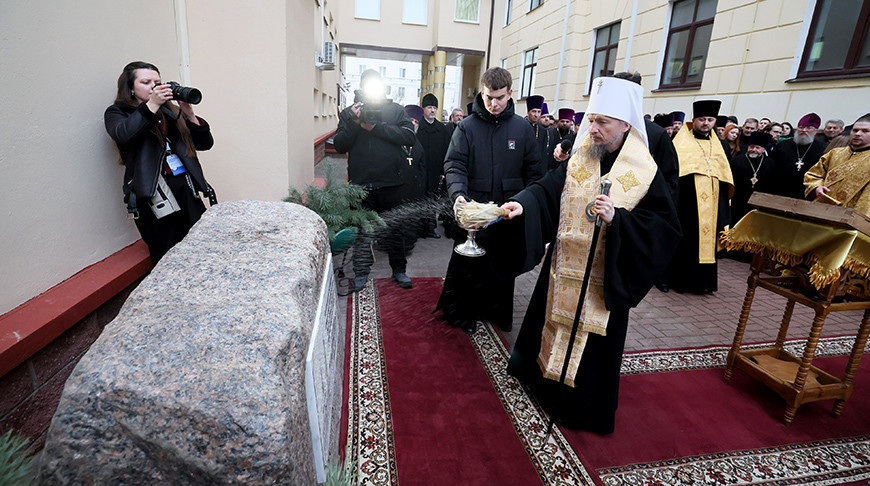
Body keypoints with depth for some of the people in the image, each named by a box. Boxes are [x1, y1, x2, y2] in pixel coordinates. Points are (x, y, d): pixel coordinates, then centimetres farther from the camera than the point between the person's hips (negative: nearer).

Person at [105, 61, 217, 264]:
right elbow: (121, 135, -14)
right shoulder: (117, 112, 10)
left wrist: (188, 113, -1)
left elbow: (205, 143, 13)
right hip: (153, 193, -3)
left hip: (186, 188, 3)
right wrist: (151, 105, -16)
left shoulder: (169, 111, 18)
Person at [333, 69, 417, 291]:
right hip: (361, 183, 0)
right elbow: (339, 145, -1)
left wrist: (376, 127, -14)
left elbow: (410, 136, -10)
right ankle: (361, 272, 22)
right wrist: (353, 122, -14)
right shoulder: (349, 113, 8)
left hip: (391, 182, 0)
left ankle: (399, 269, 25)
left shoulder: (395, 110, 5)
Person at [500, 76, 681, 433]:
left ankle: (582, 407, 34)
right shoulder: (576, 162, 1)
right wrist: (522, 204, -31)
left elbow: (665, 228, -12)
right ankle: (544, 378, 45)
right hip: (562, 272, 4)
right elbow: (545, 191, -9)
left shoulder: (646, 175, -9)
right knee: (553, 326, 19)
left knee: (592, 346, 10)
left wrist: (617, 218, -27)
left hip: (602, 282, -3)